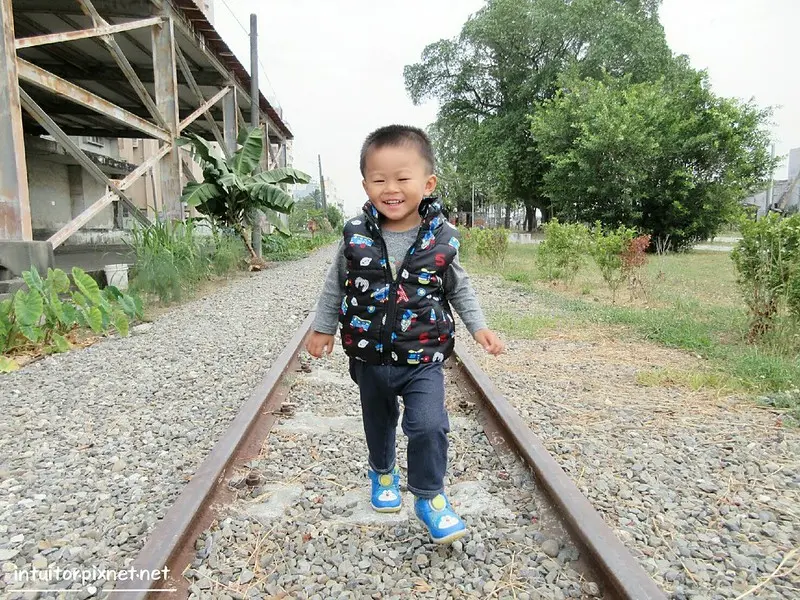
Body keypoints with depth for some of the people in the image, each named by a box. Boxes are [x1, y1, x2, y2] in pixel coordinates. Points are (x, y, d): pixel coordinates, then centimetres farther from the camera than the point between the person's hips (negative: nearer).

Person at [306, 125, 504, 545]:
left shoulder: (441, 239, -11)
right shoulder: (356, 236, -10)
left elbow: (459, 288, 5)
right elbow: (335, 285, 5)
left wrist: (479, 327, -3)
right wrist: (323, 328, 9)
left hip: (423, 357, -2)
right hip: (370, 357, 2)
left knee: (429, 426, -12)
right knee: (378, 421, 21)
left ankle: (430, 496, 14)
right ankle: (383, 472, 51)